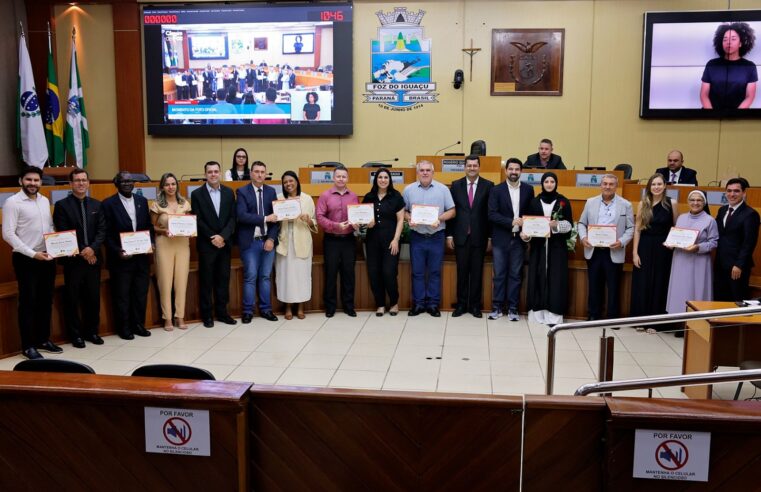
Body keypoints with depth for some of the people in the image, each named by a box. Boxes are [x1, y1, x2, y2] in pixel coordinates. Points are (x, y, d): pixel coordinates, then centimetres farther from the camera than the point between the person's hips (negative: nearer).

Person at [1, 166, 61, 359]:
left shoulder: (44, 201, 10)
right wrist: (32, 253, -18)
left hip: (47, 258, 6)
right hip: (25, 259, -6)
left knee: (46, 300, 12)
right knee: (28, 301, 1)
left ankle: (43, 339, 24)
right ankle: (28, 346, 10)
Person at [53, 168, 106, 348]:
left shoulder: (97, 205, 11)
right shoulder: (62, 205, -1)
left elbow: (102, 230, 4)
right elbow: (63, 233, -6)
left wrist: (93, 248, -12)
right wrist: (81, 253, -11)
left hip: (93, 258, 3)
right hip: (73, 259, -3)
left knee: (93, 298, 8)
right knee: (72, 299, 3)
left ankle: (92, 331, 20)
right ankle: (75, 334, 13)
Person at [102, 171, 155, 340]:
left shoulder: (142, 201, 10)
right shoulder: (109, 204, -4)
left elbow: (148, 225, 13)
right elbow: (107, 233, -6)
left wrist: (151, 242, -1)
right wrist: (117, 251, -15)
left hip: (142, 256, 4)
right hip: (121, 257, -4)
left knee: (141, 293, 10)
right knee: (122, 294, 5)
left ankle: (138, 324, 22)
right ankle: (124, 328, 16)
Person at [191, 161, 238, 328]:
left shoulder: (228, 192, 6)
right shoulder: (197, 194, -2)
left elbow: (232, 218, 2)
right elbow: (198, 220, -6)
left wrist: (222, 236, -12)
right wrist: (213, 238, -12)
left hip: (225, 243, 3)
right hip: (206, 244, -3)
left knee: (223, 278, 7)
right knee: (206, 280, 3)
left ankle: (222, 312, 17)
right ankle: (206, 314, 12)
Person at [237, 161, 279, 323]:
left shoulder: (271, 191, 8)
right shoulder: (242, 192, -2)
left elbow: (276, 216, 5)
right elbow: (242, 216, -15)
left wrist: (271, 238, -6)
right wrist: (265, 218, -19)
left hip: (268, 241, 3)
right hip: (250, 242, -3)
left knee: (265, 276, 9)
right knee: (250, 277, -1)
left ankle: (265, 309, 19)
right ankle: (248, 311, 10)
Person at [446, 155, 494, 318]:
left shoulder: (488, 186, 2)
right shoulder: (456, 185, 6)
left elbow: (491, 213, 1)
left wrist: (490, 237, -2)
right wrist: (449, 235, 1)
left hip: (479, 236, -1)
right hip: (460, 236, 1)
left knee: (477, 272, 5)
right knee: (462, 271, 5)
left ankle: (475, 305, 15)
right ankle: (461, 305, 15)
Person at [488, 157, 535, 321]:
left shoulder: (528, 189, 5)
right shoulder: (496, 190, -1)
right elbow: (492, 214, -9)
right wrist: (512, 222, -18)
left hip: (519, 239, 1)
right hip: (501, 239, -1)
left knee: (515, 275, 6)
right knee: (499, 274, 4)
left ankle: (512, 308, 14)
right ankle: (497, 307, 12)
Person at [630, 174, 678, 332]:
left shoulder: (672, 203, 0)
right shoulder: (643, 204, 2)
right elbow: (637, 229, 2)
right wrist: (635, 252, -3)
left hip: (663, 249, -1)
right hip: (644, 248, 1)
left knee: (658, 284, 5)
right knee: (641, 284, 4)